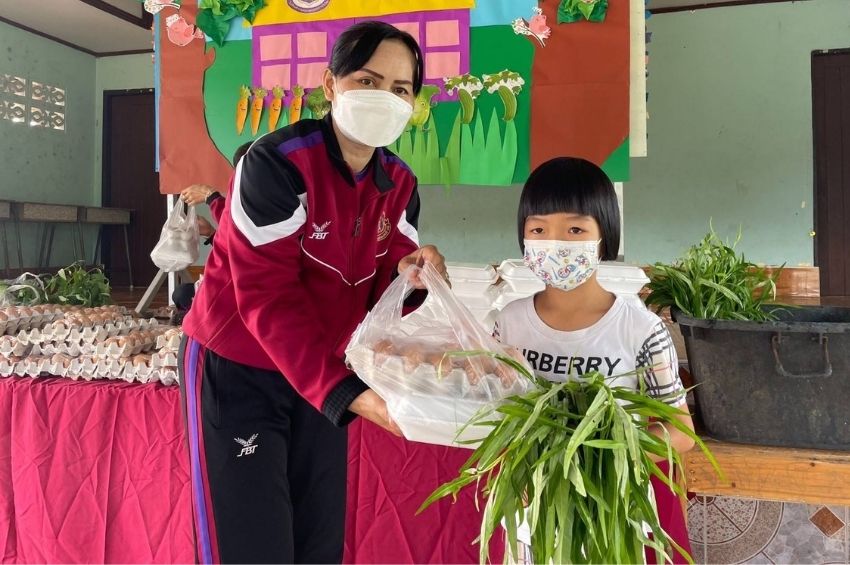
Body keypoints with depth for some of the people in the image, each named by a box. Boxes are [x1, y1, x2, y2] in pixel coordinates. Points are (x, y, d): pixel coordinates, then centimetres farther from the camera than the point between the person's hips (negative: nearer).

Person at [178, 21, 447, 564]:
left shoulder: (400, 184, -1)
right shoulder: (276, 162, -21)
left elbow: (380, 288, -4)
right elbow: (267, 296, -26)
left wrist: (408, 272, -27)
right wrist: (344, 391, -33)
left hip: (322, 371, 6)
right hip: (237, 370, -6)